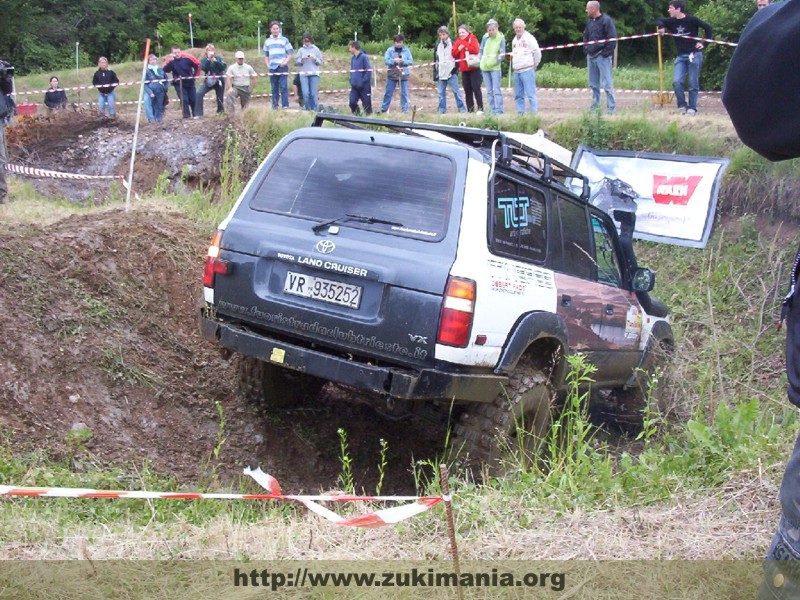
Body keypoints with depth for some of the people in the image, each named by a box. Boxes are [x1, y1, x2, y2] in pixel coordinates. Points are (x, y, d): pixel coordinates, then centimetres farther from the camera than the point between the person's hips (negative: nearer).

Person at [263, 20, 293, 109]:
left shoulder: (284, 40, 5)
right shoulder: (267, 41, 15)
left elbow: (290, 53, 4)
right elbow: (266, 55, 21)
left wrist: (285, 61, -11)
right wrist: (267, 64, 5)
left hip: (282, 66, -3)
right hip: (272, 68, 3)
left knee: (283, 87, -9)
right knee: (274, 88, 7)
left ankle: (285, 106, -9)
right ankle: (274, 106, 11)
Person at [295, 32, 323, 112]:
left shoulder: (316, 49, 8)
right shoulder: (301, 50, 9)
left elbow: (320, 62, 6)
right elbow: (296, 62, 7)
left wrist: (315, 58, -12)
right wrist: (302, 59, -11)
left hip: (314, 74, 0)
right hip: (303, 74, 0)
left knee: (313, 94, -4)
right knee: (305, 93, -9)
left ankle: (314, 109, 6)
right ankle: (308, 109, 3)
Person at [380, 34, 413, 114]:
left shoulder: (406, 50, 2)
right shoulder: (390, 50, 1)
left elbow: (411, 61, -1)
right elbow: (386, 60, -6)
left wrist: (403, 61, -19)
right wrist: (394, 61, -22)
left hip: (403, 75, 0)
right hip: (392, 74, 0)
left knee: (404, 93, 3)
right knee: (388, 92, 6)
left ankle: (405, 110, 11)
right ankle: (383, 109, 15)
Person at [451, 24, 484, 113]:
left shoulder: (472, 39, -2)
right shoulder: (458, 41, 13)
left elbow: (475, 50, -18)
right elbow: (454, 54, 7)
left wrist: (464, 44, -15)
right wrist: (458, 49, -11)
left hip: (474, 68, -6)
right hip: (464, 69, 6)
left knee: (476, 88, -8)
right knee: (467, 90, 6)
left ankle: (480, 108, -6)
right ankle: (470, 109, 11)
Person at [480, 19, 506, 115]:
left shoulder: (501, 38, -5)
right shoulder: (485, 37, 5)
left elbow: (502, 54, -4)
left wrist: (497, 60, -15)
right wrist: (482, 62, 7)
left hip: (495, 68, -5)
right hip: (485, 67, 5)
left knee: (496, 90, -10)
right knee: (489, 91, 9)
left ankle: (499, 110, -10)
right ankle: (492, 110, 15)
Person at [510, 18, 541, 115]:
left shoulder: (529, 38, -4)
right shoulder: (514, 40, 19)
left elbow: (537, 53, -5)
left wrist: (533, 66, 3)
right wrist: (514, 65, 16)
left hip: (527, 70, -7)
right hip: (516, 71, 7)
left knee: (531, 94, -10)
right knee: (518, 95, 9)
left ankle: (534, 113, -10)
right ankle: (520, 113, 14)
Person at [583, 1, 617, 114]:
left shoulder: (606, 20, -9)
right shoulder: (590, 22, 13)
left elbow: (612, 38, -13)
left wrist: (606, 53, -15)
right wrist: (586, 49, 12)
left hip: (602, 57, -8)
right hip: (591, 56, 8)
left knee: (606, 83, -9)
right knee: (593, 83, 11)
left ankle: (611, 107, -7)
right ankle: (595, 105, 19)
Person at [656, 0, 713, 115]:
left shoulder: (692, 20, -8)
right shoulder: (671, 21, 4)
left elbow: (708, 28, 0)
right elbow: (658, 21, 17)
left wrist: (704, 44, -6)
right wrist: (661, 27, -5)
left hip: (695, 55, -4)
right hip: (681, 56, 4)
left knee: (693, 83, 0)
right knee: (676, 81, -10)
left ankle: (692, 108, 8)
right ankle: (682, 106, 3)